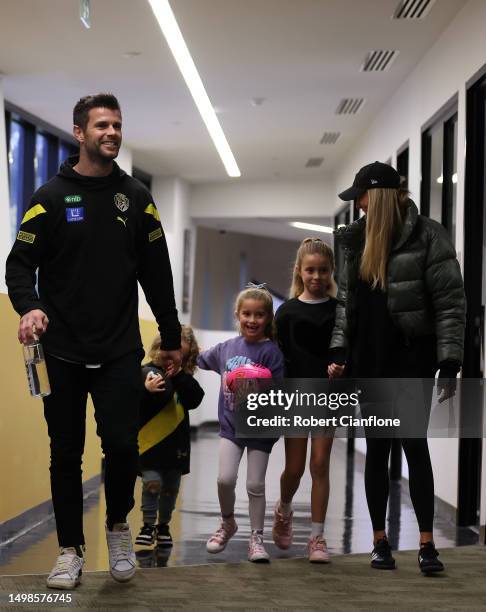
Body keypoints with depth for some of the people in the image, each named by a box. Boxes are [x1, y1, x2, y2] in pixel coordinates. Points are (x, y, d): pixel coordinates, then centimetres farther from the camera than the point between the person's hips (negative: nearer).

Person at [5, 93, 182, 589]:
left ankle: (118, 525, 20)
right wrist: (29, 306, -23)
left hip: (120, 351, 1)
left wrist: (171, 337, 12)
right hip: (62, 351, -1)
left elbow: (157, 272, 11)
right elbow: (20, 263, -2)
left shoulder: (136, 197, 8)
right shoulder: (52, 197, 1)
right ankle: (71, 549, 20)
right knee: (66, 452, 6)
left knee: (122, 444, -8)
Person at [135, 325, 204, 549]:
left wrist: (180, 376, -20)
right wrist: (146, 390, -37)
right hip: (150, 441, -4)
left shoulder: (184, 377, 6)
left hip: (176, 443, 5)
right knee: (152, 482, -12)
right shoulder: (148, 372, -9)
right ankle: (148, 526, 5)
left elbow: (195, 399, -10)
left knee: (171, 487, 13)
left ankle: (163, 526, 30)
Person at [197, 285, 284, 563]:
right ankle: (227, 524, 20)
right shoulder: (227, 348, 2)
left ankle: (257, 538, 18)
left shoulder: (271, 352, -12)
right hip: (231, 426, 3)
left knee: (255, 485, 3)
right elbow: (200, 360, 22)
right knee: (225, 479, -7)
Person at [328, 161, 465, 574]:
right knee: (376, 449, 7)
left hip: (412, 358, -5)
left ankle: (427, 544, -1)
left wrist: (449, 363, -15)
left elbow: (450, 301, -11)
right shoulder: (359, 238, 9)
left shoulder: (426, 234, -9)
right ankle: (380, 541, 13)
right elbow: (346, 299, 14)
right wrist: (339, 352, 5)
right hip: (369, 359, 5)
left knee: (414, 444, -5)